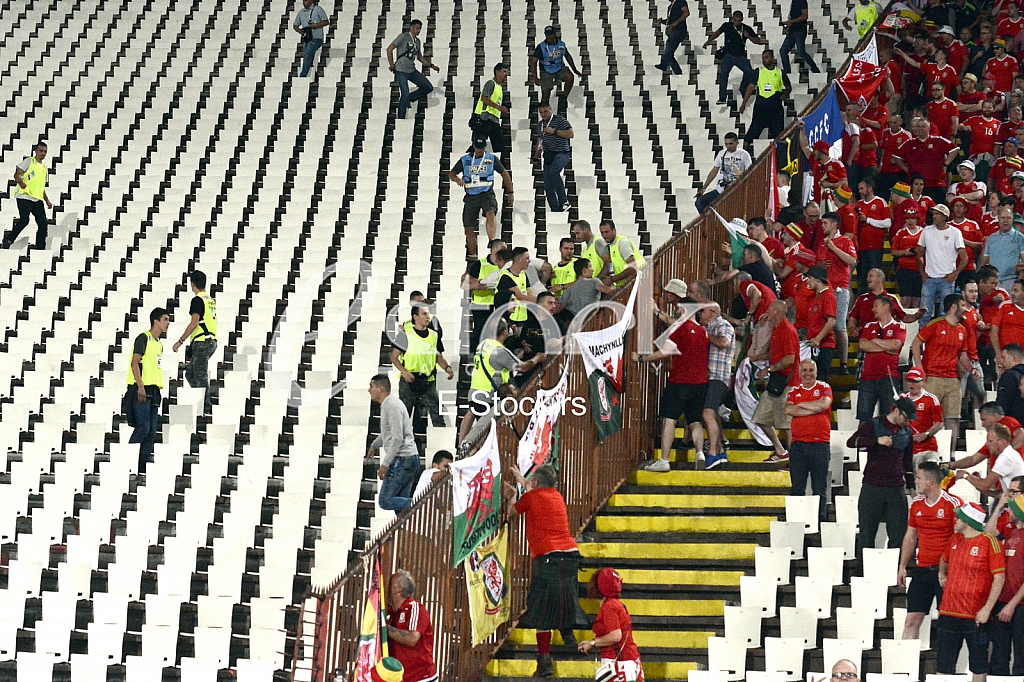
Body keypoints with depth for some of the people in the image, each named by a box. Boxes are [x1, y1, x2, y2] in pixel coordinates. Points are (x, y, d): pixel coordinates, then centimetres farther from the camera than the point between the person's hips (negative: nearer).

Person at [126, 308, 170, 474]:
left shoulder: (159, 344, 21)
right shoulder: (143, 338, -5)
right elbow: (135, 363, -13)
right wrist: (140, 387, -22)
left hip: (153, 390, 9)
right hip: (141, 390, -9)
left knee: (152, 432, 3)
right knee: (143, 427, -16)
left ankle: (141, 468, 4)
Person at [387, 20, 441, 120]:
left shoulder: (417, 41, 13)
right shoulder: (403, 37, -9)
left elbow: (420, 57, 25)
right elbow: (389, 49, -10)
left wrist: (431, 66, 16)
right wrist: (391, 65, -10)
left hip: (412, 71, 7)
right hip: (401, 71, -7)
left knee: (428, 88, 2)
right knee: (405, 94, -15)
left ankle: (407, 99, 14)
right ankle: (401, 118, -2)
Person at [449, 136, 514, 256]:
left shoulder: (492, 159, 5)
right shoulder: (465, 160, 8)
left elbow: (504, 174, 14)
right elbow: (451, 174, 11)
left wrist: (510, 192, 13)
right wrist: (457, 179, -13)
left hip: (487, 193, -2)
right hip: (471, 196, 2)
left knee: (490, 214, -33)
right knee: (469, 228, 1)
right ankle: (472, 254, 14)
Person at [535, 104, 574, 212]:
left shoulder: (560, 121, -4)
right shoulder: (540, 125, 18)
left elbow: (571, 134, -13)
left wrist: (554, 131, -15)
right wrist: (538, 155, 18)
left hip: (561, 153, -8)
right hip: (548, 156, 8)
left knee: (553, 171, -35)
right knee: (548, 186, 0)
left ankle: (563, 201, -33)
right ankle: (555, 210, 5)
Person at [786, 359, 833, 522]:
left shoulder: (823, 388, 9)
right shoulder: (794, 391, 14)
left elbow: (824, 405, -11)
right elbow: (788, 410, -4)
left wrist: (800, 405, -1)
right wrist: (813, 409, -7)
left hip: (820, 443, -2)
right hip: (798, 444, 2)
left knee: (820, 488, -1)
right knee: (797, 488, 1)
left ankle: (821, 521, 1)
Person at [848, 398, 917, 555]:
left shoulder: (907, 433, 14)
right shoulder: (874, 425, 0)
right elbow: (851, 442, -13)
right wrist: (877, 440, -24)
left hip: (897, 489, 4)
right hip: (872, 487, -4)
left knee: (899, 535, -2)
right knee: (867, 534, 0)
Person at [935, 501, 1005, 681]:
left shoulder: (989, 542, -9)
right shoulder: (955, 539, 12)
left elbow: (999, 578, -13)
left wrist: (987, 609, -18)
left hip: (976, 616, -6)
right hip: (949, 612, 6)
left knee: (978, 666, 5)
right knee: (944, 665, 5)